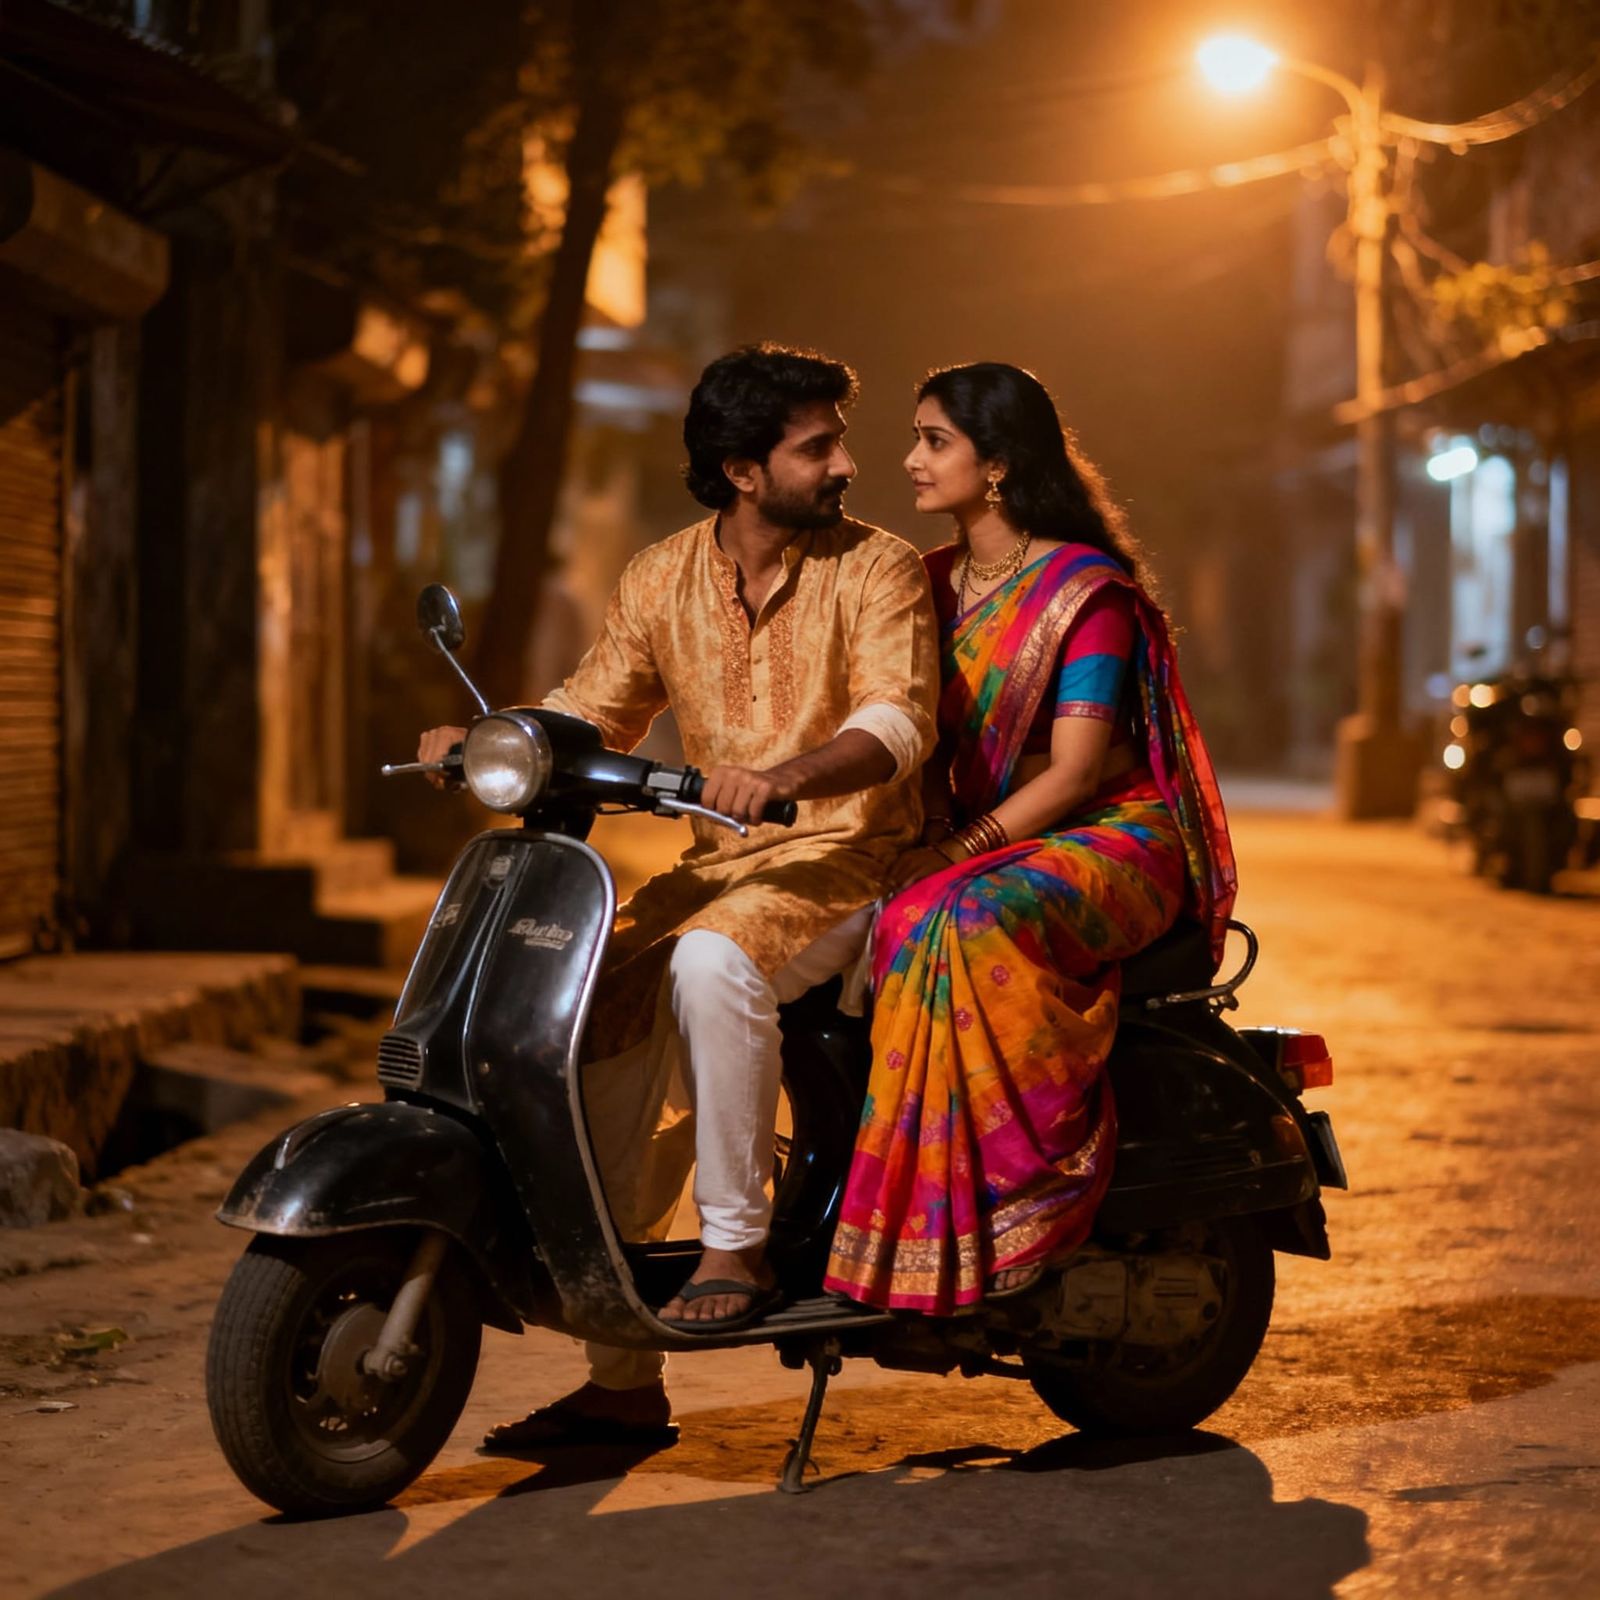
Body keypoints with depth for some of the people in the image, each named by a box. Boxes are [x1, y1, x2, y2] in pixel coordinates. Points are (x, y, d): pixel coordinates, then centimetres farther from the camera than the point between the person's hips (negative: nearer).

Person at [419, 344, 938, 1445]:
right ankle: (621, 1380, -8)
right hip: (717, 863, 5)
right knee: (596, 1013, -15)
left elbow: (900, 719, -19)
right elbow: (593, 711, 13)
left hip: (847, 857, -5)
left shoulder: (878, 568, -5)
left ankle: (737, 1249, -21)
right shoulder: (663, 580, 9)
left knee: (709, 960, -35)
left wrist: (784, 774, -39)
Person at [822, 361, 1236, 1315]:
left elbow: (1074, 772, -16)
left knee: (970, 928, -37)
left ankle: (1048, 1174, -29)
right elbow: (927, 744, 11)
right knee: (872, 933, -24)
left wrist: (957, 854, -22)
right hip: (977, 846, 7)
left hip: (1108, 839, -6)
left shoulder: (1087, 588, -9)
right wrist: (928, 837, -9)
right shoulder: (936, 584, 13)